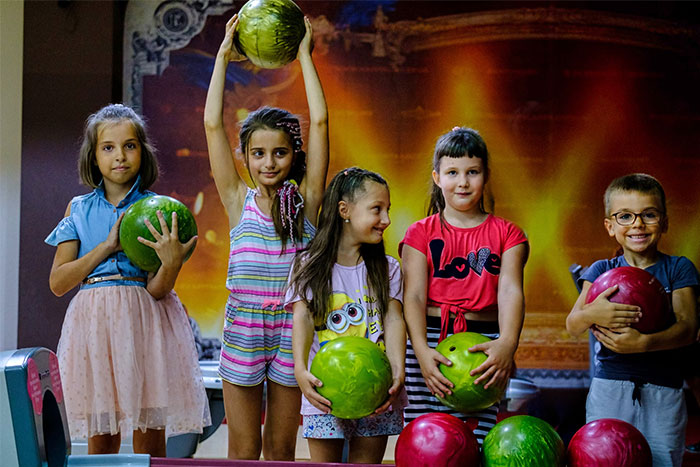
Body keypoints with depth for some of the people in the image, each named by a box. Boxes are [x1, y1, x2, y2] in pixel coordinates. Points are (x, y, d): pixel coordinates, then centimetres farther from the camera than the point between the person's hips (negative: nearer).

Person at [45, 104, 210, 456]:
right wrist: (107, 246, -8)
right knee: (100, 441, 5)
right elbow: (57, 283, 1)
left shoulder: (157, 209, 1)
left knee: (150, 441, 0)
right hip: (92, 322, 2)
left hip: (144, 320, -2)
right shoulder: (78, 209, 8)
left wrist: (172, 261, -26)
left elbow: (158, 289, -5)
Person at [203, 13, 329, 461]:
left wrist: (305, 54, 0)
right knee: (243, 449, 6)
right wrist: (224, 56, 2)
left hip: (292, 329, 0)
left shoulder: (305, 200, 1)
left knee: (281, 448, 10)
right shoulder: (240, 201, 2)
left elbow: (319, 122, -4)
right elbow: (213, 124, -1)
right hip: (243, 327, 0)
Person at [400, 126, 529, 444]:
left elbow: (510, 290, -4)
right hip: (430, 341, 0)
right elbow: (414, 296, -1)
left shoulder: (507, 234, 11)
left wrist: (507, 342, -23)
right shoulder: (421, 233, 11)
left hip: (485, 343, 0)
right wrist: (421, 349, -19)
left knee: (477, 441, -9)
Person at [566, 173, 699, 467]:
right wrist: (591, 313, -27)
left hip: (663, 391, -1)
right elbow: (572, 327, -3)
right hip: (610, 386, 1)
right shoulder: (601, 271, 7)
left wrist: (643, 343, -26)